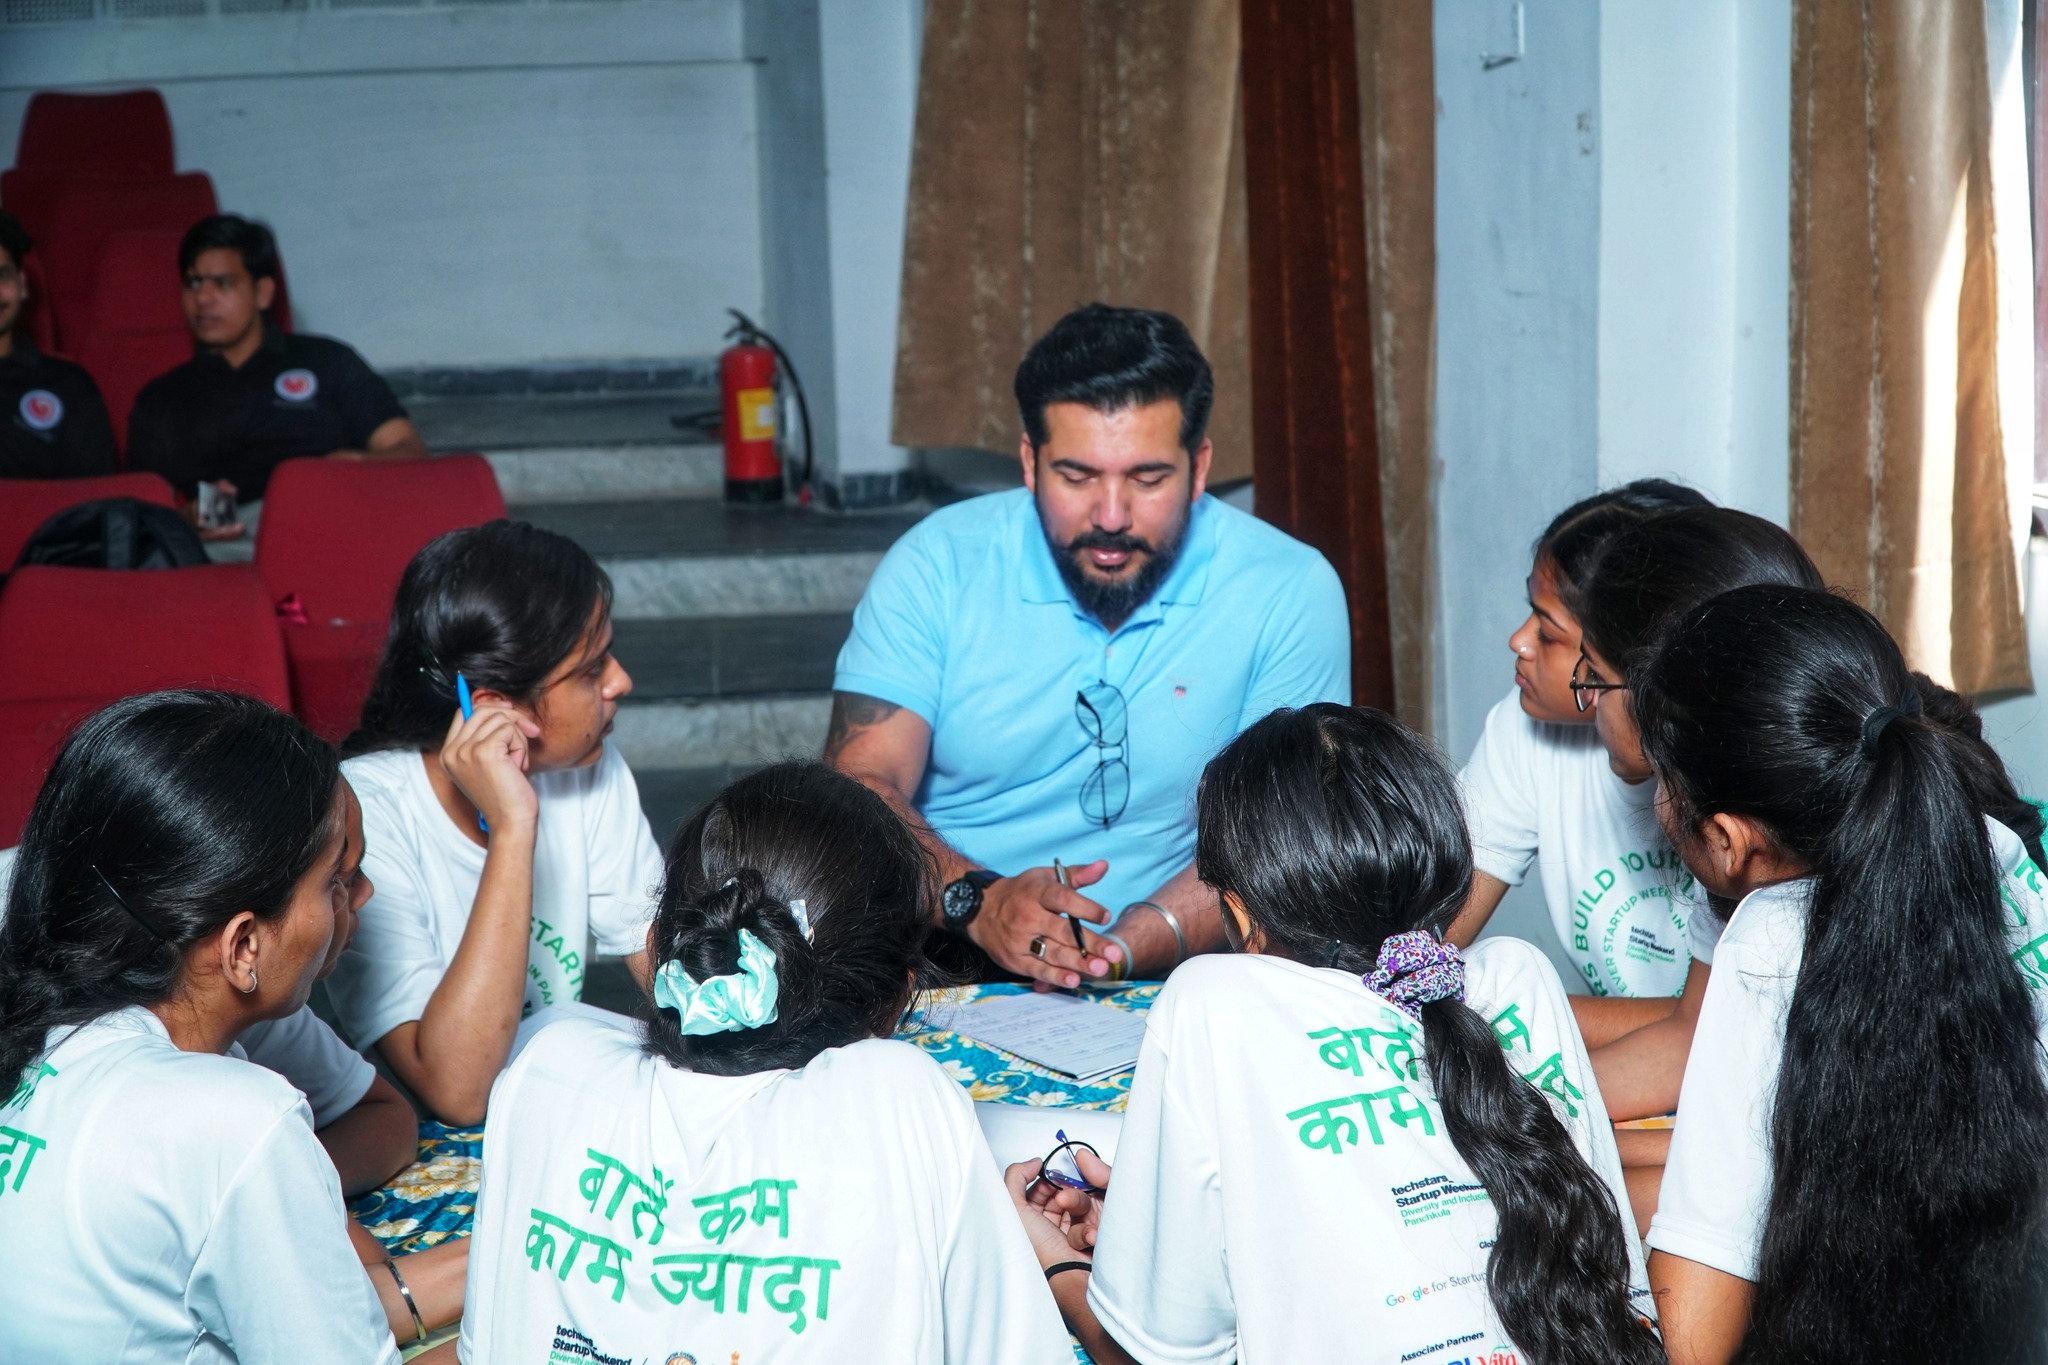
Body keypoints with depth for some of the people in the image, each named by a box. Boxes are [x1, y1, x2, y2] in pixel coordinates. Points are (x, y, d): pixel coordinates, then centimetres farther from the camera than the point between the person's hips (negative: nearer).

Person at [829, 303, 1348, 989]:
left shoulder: (1287, 594, -3)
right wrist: (979, 901, -27)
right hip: (939, 958, 0)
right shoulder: (937, 566, -1)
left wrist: (1129, 944, -23)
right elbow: (860, 784, -7)